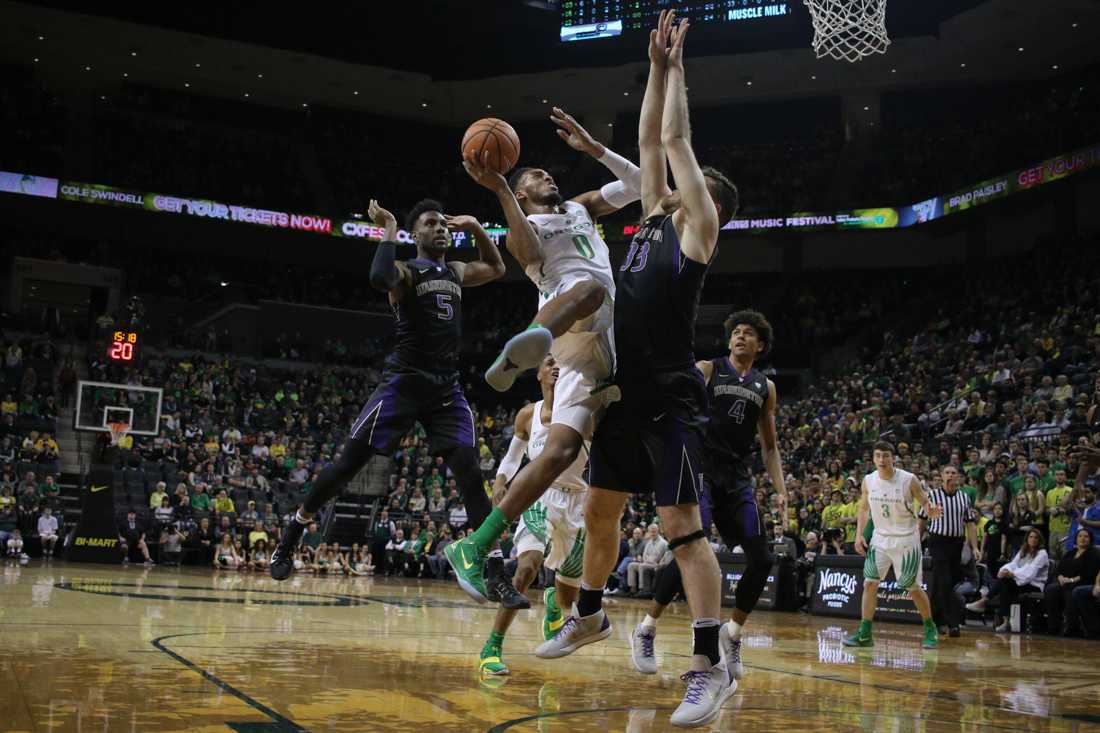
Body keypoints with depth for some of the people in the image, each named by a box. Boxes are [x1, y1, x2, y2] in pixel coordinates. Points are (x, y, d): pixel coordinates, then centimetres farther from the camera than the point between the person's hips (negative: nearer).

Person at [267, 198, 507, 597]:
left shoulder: (456, 272, 18)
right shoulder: (406, 271, -3)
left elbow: (496, 268, 35)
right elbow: (379, 278, -27)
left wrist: (475, 228, 21)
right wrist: (389, 230, -15)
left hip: (448, 387, 5)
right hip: (404, 381, -5)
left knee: (469, 471, -9)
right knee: (349, 461, -4)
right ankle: (288, 540, 12)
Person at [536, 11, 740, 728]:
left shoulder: (698, 230, -3)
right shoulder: (657, 217, 16)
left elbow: (677, 139, -4)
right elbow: (651, 140, 18)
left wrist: (677, 66, 5)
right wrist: (657, 68, 16)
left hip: (671, 400, -8)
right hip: (625, 394, 8)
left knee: (682, 524, -9)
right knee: (600, 508, 16)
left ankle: (711, 666, -5)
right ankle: (590, 615, 35)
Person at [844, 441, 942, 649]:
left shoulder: (909, 480, -15)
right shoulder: (868, 481, -3)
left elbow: (926, 503, -6)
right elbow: (864, 509, 9)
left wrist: (931, 511, -30)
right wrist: (859, 535, 0)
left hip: (906, 539, -4)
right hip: (880, 538, 4)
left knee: (913, 588, 2)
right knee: (869, 583, -3)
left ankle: (930, 630, 22)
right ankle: (864, 634, 4)